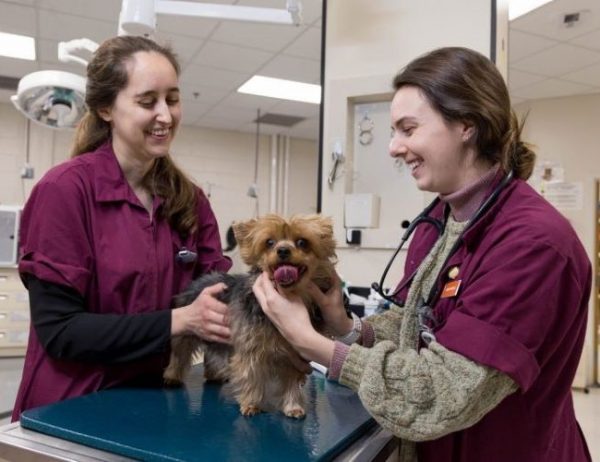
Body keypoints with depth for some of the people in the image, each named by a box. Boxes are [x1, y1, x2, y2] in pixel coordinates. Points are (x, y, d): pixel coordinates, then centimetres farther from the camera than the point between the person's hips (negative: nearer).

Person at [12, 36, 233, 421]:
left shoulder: (189, 198, 2)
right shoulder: (65, 188, -13)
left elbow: (219, 291, -1)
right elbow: (58, 330, -15)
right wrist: (177, 321, -23)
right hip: (71, 408, -4)